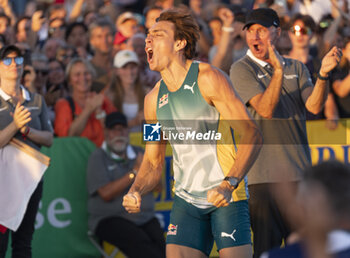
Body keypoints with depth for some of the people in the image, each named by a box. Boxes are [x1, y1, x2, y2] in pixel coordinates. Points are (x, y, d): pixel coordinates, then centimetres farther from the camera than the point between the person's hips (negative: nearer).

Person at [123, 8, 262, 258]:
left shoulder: (208, 78, -9)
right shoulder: (154, 99, 9)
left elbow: (252, 135, -14)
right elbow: (153, 163, 16)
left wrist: (229, 185, -25)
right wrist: (135, 191, -6)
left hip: (228, 197, -5)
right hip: (186, 200, 5)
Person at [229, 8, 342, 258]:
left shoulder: (296, 68, 14)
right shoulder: (242, 70, 0)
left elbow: (314, 105, -2)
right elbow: (265, 109, -14)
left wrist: (323, 73, -18)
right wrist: (278, 70, -24)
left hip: (301, 174, 4)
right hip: (265, 176, -4)